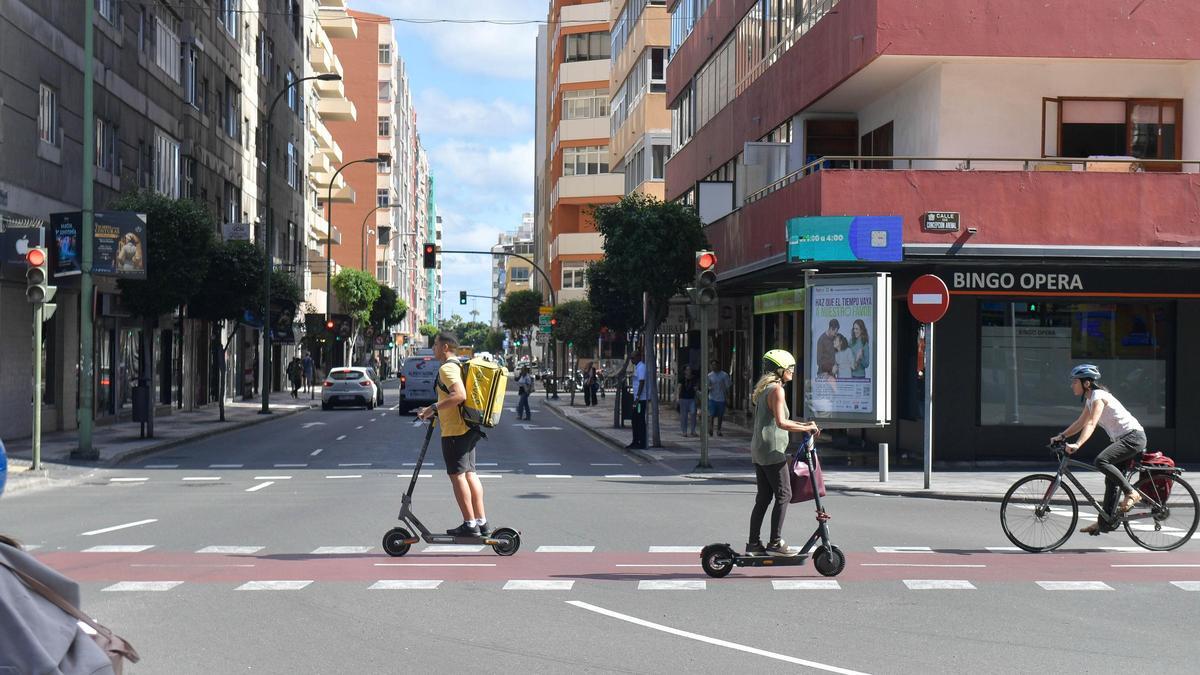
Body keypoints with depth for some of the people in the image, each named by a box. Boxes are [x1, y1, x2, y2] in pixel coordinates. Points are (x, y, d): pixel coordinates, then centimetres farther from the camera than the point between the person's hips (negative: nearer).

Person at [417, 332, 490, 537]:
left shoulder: (447, 368, -14)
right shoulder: (460, 366, 18)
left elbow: (459, 395, -28)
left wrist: (434, 408, -23)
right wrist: (433, 410, 26)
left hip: (455, 430, -10)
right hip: (468, 429, 10)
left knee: (457, 475, -5)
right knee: (469, 474, 11)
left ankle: (469, 524, -4)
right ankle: (481, 522, 12)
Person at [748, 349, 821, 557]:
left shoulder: (763, 389, 18)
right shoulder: (776, 390, -13)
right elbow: (781, 423, -22)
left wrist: (802, 424, 19)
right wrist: (806, 428, -15)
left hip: (758, 450, 10)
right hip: (772, 450, -10)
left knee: (763, 497, 11)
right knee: (783, 495, -4)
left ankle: (754, 544, 12)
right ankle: (775, 543, -3)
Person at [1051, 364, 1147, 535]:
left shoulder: (1098, 396, -17)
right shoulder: (1090, 399, 11)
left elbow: (1091, 424, -30)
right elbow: (1080, 423, 16)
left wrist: (1077, 445, -41)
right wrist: (1061, 436, 4)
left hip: (1133, 436, -10)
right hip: (1122, 438, 10)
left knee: (1101, 461, -28)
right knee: (1111, 480, 10)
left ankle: (1131, 493, -17)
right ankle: (1105, 522, 16)